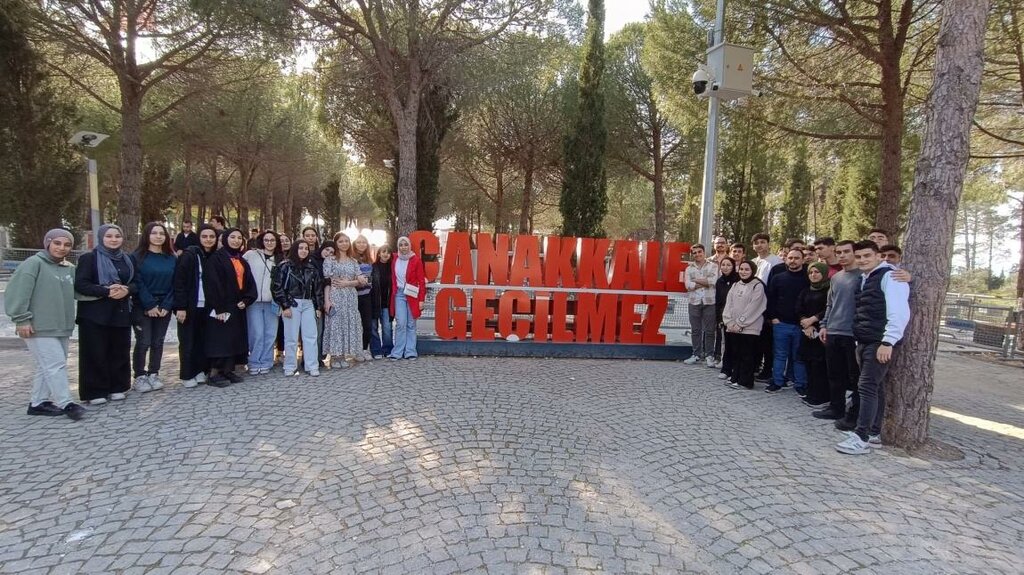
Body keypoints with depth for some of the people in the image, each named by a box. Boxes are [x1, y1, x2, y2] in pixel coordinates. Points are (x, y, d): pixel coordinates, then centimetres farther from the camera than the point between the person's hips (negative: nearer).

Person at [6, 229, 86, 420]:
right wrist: (22, 319, -17)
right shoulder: (34, 263, -9)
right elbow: (17, 293, -14)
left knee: (47, 366, 14)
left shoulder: (70, 269, 13)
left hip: (61, 327, 7)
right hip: (39, 327, -7)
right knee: (56, 365, -8)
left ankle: (38, 403, 24)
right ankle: (66, 404, -2)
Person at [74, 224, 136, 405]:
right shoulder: (89, 258, -3)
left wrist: (127, 290, -11)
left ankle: (116, 387, 18)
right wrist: (107, 291, -22)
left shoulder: (127, 259, 13)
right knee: (96, 353, -1)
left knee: (120, 351, 7)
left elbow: (136, 282, 11)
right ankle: (95, 392, 8)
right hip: (95, 313, -5)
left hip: (121, 311, 5)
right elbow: (80, 284, -11)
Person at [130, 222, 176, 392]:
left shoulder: (172, 259, 8)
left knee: (158, 342, 8)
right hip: (142, 307, -3)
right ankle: (140, 377, 7)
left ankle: (153, 375, 18)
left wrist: (166, 305, -8)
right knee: (143, 342, -3)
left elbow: (174, 284, 3)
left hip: (164, 307, 4)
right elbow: (137, 283, -9)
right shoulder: (137, 257, -3)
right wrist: (150, 305, -15)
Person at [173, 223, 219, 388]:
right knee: (188, 341, 3)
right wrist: (180, 307, -18)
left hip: (205, 307, 5)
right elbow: (179, 282, -14)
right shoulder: (189, 255, -10)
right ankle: (187, 375, 12)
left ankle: (200, 371, 20)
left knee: (202, 340, 10)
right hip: (189, 306, -5)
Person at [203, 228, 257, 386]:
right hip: (221, 307, -7)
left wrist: (246, 300, -4)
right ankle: (214, 374, 0)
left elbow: (250, 283, 13)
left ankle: (228, 370, 15)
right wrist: (218, 308, -20)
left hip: (237, 307, 7)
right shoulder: (216, 258, -7)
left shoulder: (242, 261, 15)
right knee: (220, 339, -6)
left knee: (235, 338, 8)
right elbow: (212, 283, -15)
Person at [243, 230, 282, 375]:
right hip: (254, 300, -2)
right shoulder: (251, 254, 4)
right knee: (257, 333, -4)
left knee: (270, 333, 3)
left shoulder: (280, 260, 12)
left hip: (272, 302, 3)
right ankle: (254, 363, 8)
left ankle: (266, 363, 13)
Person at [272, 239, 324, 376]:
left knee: (311, 336, 2)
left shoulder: (311, 268, 12)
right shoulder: (285, 266, -2)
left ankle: (312, 367, 7)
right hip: (291, 304, -4)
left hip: (308, 304, 4)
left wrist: (318, 307, 7)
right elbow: (277, 287, -7)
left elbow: (318, 287, 13)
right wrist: (285, 306, -12)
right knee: (291, 337, 0)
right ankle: (290, 367, 10)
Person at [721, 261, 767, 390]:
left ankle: (745, 381, 7)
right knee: (736, 354, 11)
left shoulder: (758, 286, -5)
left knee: (747, 356, 0)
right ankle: (736, 379, 19)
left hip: (749, 327, -6)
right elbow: (729, 304, 9)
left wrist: (740, 323, -14)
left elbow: (753, 307, -12)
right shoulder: (735, 285, 14)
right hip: (733, 328, 6)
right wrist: (730, 322, -4)